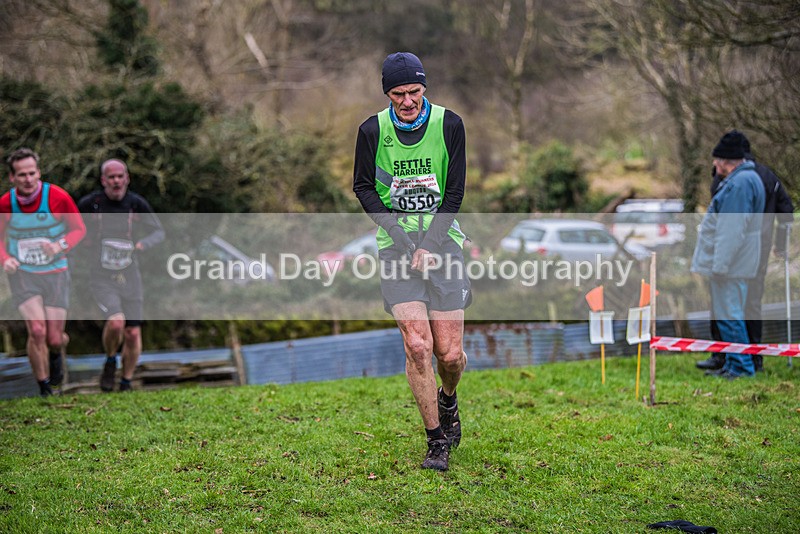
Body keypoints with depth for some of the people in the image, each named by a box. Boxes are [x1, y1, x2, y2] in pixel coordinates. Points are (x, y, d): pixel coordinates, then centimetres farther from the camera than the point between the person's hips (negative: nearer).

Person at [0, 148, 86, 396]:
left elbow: (79, 229, -2)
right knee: (37, 331, -17)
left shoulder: (58, 196, -15)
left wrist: (61, 245, -21)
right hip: (22, 274, 0)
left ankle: (56, 354, 42)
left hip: (55, 274, 0)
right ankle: (45, 390, 2)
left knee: (54, 339, 1)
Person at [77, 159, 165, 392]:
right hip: (102, 278, -3)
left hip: (130, 277, 3)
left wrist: (141, 244, -12)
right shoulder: (89, 203, -8)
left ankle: (126, 384, 24)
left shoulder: (137, 204, -3)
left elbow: (159, 232, 8)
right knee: (116, 322, -26)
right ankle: (110, 362, 5)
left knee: (133, 334, 2)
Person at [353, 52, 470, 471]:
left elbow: (454, 192, 0)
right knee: (417, 346, -14)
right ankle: (436, 441, 1)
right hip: (396, 246, 0)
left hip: (443, 241, 1)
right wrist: (402, 237, -7)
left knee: (450, 353, -3)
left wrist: (428, 246, -9)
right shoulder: (372, 130, -3)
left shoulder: (449, 124, -3)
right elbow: (363, 187, 5)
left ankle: (448, 401, 33)